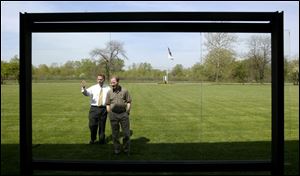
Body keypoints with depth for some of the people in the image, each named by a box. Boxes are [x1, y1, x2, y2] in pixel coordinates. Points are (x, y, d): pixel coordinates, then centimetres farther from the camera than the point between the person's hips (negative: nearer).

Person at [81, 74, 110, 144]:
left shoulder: (108, 88, 5)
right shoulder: (93, 88, 2)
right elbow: (86, 93, -14)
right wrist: (83, 88, -35)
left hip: (103, 109, 0)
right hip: (94, 108, 0)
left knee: (102, 125, 10)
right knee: (92, 125, 1)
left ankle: (101, 140, 29)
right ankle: (92, 139, 25)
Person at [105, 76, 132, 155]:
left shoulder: (124, 91, -1)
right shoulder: (109, 92, 3)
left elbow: (129, 102, 3)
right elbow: (107, 104, 8)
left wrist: (127, 113, -3)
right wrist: (110, 114, 2)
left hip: (123, 114, -1)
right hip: (113, 114, 1)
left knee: (126, 133, 2)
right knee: (115, 133, 8)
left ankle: (126, 149, 17)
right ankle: (117, 149, 21)